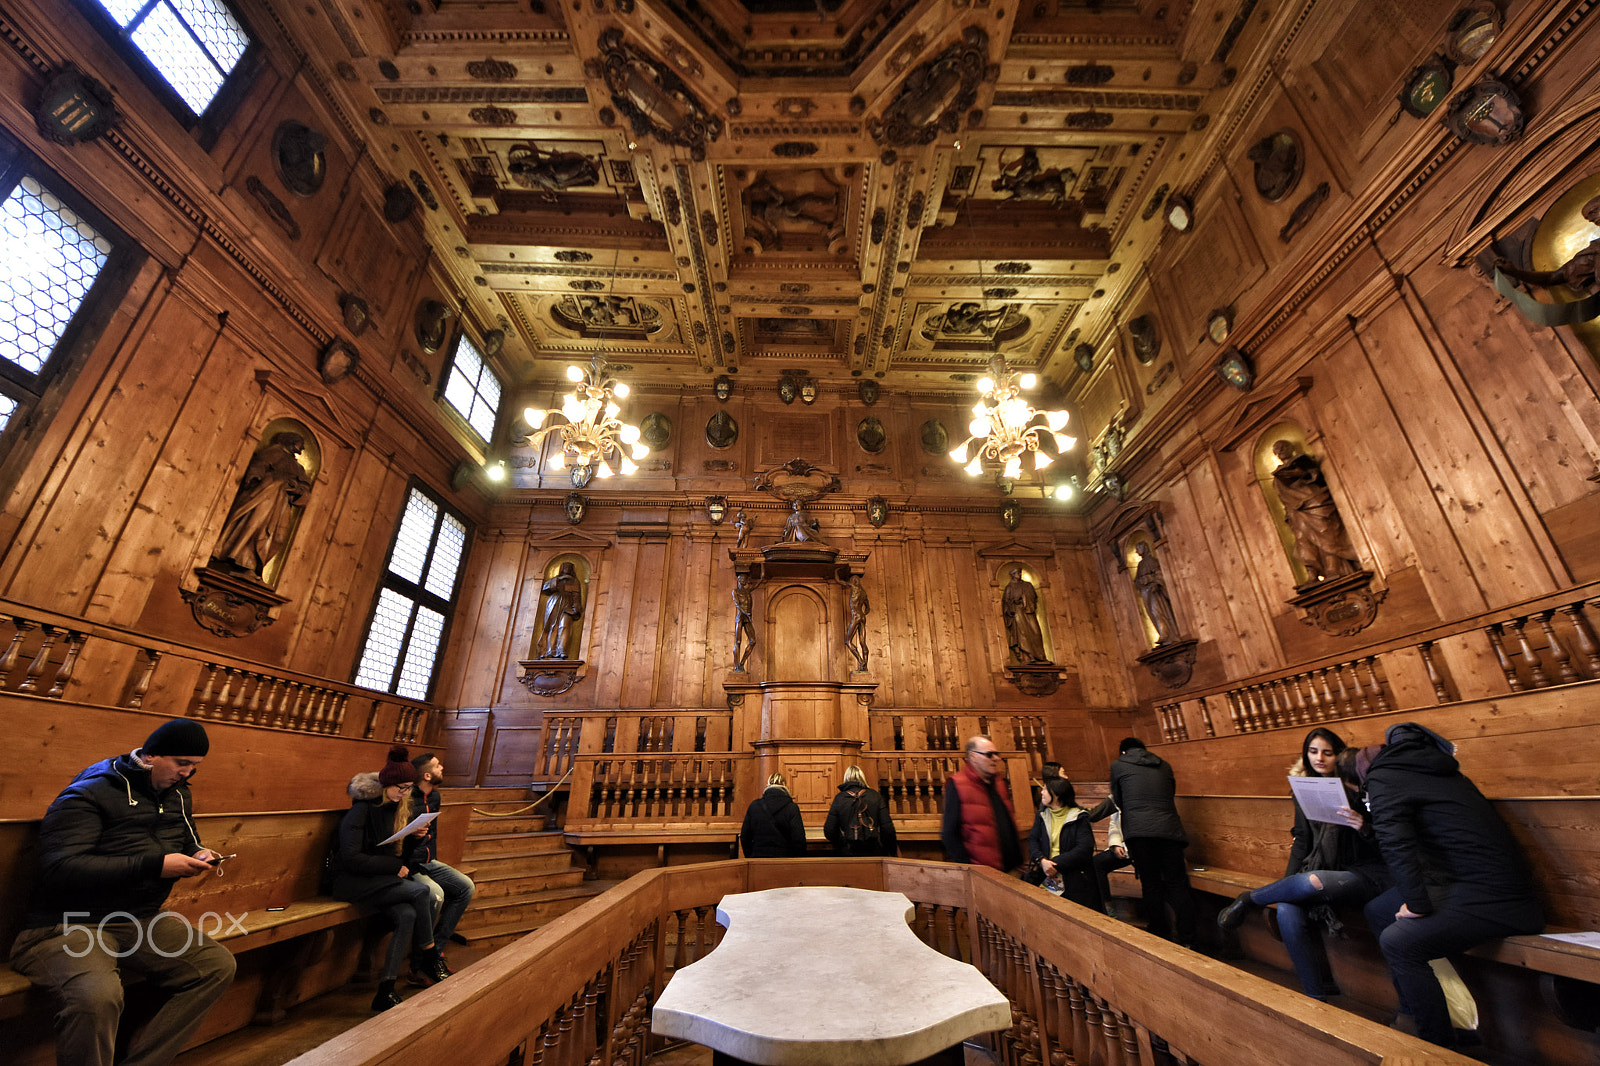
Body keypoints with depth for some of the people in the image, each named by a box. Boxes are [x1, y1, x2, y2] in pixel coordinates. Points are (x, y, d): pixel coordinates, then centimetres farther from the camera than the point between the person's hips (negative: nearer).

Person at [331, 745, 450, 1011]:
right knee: (420, 891, -22)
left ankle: (385, 991, -12)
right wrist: (395, 867, -18)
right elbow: (351, 858, -20)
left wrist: (415, 837, -8)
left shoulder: (397, 809, 8)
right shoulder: (363, 809, -14)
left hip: (383, 879, 7)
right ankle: (430, 958, -4)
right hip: (352, 882, -7)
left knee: (407, 916, -20)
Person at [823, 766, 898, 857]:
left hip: (848, 853, -1)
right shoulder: (875, 796, 2)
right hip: (874, 852, 1)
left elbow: (829, 832, 0)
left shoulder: (839, 799, 0)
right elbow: (887, 828, -2)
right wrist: (893, 851, 12)